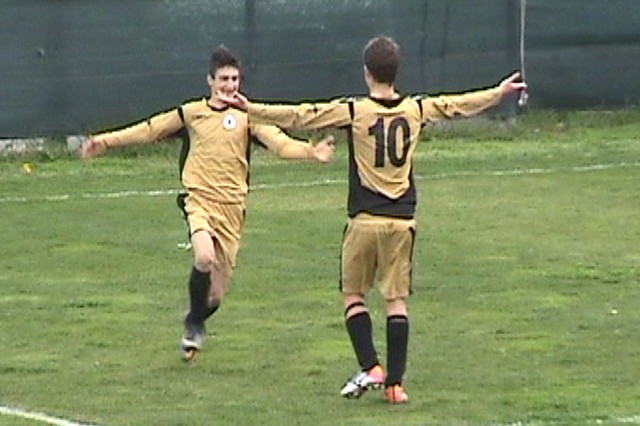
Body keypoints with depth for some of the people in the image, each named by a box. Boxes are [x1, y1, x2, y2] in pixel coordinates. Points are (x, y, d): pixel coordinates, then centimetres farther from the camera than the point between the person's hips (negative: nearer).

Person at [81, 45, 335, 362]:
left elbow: (279, 143, -7)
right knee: (205, 257, -31)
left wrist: (311, 152, -25)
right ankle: (194, 324, -7)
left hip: (231, 207, 1)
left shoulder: (247, 116, 4)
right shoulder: (192, 113, 9)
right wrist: (106, 142, 15)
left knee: (216, 295, 3)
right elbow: (149, 130, 17)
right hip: (199, 201, -1)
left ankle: (195, 325, 38)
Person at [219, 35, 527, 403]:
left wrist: (251, 108, -1)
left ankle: (370, 368, 0)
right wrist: (501, 92, 35)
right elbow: (460, 105, 19)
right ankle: (395, 382, 1)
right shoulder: (417, 109, 4)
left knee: (354, 295, 12)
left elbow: (299, 116, -8)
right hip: (402, 221, 3)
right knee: (397, 300, 4)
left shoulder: (353, 111, -7)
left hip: (365, 220, -2)